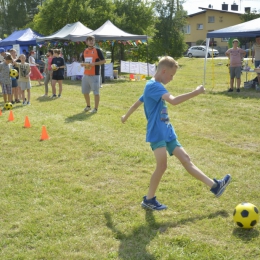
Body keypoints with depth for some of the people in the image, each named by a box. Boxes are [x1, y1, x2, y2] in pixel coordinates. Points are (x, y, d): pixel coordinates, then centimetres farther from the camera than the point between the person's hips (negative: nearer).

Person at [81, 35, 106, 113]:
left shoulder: (97, 50, -5)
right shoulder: (85, 51, 13)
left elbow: (103, 61, -6)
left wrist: (94, 63, -18)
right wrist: (83, 64, 0)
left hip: (95, 75, -6)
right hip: (86, 74, 7)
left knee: (96, 92, -4)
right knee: (85, 91, 13)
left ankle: (96, 108, 4)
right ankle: (88, 106, 30)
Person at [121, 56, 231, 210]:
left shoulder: (153, 87, 16)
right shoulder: (154, 86, -16)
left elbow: (138, 102, 30)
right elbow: (173, 101, -32)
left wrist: (126, 117, 43)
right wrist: (195, 93, -30)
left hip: (167, 132, 10)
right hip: (157, 133, -10)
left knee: (185, 159, 7)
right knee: (162, 166, -11)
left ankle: (214, 186, 6)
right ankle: (149, 200, 5)